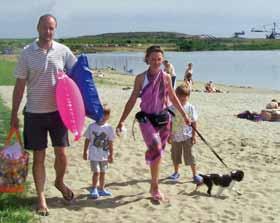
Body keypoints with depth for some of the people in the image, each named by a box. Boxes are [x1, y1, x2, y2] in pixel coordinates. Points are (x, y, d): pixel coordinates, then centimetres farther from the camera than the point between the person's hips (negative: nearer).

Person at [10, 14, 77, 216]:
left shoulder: (63, 51, -1)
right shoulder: (27, 53, -3)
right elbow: (20, 85, 1)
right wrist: (14, 114, 1)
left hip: (58, 111, 1)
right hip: (34, 113, -1)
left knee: (61, 154, 7)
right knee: (39, 157, 5)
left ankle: (60, 182, 36)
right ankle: (41, 198, 18)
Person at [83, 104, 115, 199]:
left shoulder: (109, 128, -2)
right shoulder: (92, 127, -5)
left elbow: (110, 142, 1)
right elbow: (87, 140, 1)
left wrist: (111, 154, 1)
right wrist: (85, 152, 3)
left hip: (104, 155, 3)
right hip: (94, 155, -2)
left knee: (102, 172, 13)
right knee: (96, 172, -9)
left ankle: (101, 189, 26)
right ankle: (94, 189, 5)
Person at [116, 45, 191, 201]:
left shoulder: (166, 77, 5)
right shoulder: (141, 78, -3)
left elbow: (173, 98, 17)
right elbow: (132, 100, 0)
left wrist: (184, 115, 20)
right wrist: (122, 120, -5)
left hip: (163, 119, 3)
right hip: (147, 119, -3)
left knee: (158, 153, 9)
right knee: (156, 150, -19)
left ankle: (154, 185, 25)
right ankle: (155, 188, -7)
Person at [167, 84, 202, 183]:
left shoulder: (190, 108, -5)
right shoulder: (172, 108, -2)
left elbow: (194, 123, -2)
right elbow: (170, 122, 2)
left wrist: (194, 135, -5)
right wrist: (169, 135, 1)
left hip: (187, 136, -2)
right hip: (175, 136, 2)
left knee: (189, 155, -1)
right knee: (175, 155, 13)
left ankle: (195, 175, 8)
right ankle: (176, 172, 30)